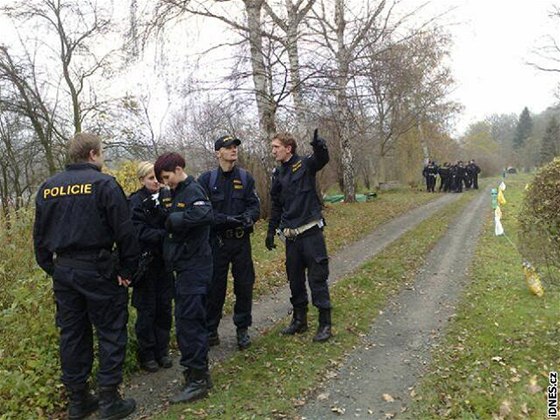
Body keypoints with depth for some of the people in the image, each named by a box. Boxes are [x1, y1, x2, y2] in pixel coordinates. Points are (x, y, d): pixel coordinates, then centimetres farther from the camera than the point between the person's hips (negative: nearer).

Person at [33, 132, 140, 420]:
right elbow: (124, 231, -13)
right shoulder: (103, 184, -10)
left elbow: (39, 235, 14)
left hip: (62, 270, 6)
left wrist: (51, 268, 18)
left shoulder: (47, 188, 9)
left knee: (72, 334, 14)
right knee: (110, 332, 5)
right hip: (97, 269, -6)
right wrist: (127, 269, -5)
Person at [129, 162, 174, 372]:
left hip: (164, 260, 4)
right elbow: (141, 232, -17)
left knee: (164, 307, 10)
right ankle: (146, 355, 20)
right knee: (147, 310, 5)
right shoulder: (135, 201, -8)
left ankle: (162, 351, 24)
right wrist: (166, 235, -25)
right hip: (146, 262, -4)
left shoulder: (167, 196, 3)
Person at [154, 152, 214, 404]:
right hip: (185, 266, 10)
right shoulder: (178, 193, 16)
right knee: (187, 319, 16)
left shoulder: (193, 190, -13)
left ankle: (198, 379, 4)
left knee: (188, 321, -6)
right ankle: (195, 369, 29)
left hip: (194, 267, -10)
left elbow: (204, 214, -33)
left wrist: (173, 219, -23)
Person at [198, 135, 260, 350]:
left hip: (241, 240, 2)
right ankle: (211, 330, 22)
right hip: (216, 241, -2)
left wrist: (248, 217, -21)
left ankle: (242, 329, 24)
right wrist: (226, 219, -22)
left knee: (244, 285, 8)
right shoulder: (207, 179, -2)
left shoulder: (245, 177, 5)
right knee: (215, 287, 6)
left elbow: (255, 206, 1)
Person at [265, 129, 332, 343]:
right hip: (291, 235, 6)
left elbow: (322, 159, -27)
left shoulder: (305, 165, -5)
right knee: (295, 279, 14)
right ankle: (299, 319, 28)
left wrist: (319, 146, -49)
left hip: (311, 231, -6)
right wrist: (271, 231, 16)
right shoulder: (278, 174, 12)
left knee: (317, 278, -1)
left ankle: (325, 324, 10)